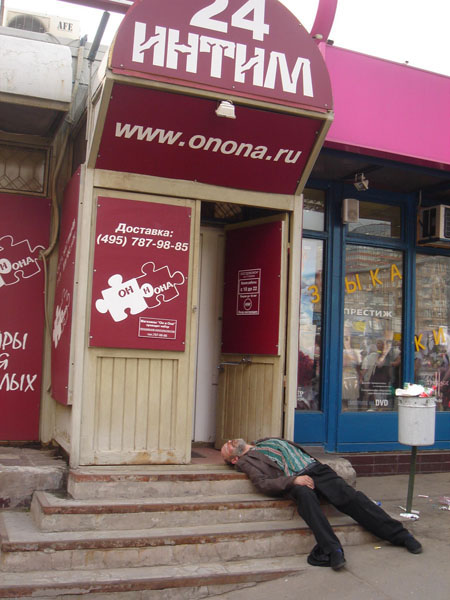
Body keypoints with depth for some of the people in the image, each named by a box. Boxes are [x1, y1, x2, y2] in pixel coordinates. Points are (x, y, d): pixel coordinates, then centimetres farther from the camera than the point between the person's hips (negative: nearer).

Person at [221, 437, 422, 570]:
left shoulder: (266, 441, 33)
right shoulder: (245, 460, 14)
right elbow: (263, 483, -2)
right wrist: (293, 480, -16)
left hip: (315, 468, 5)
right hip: (294, 479, -5)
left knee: (349, 496, -13)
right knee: (305, 496, -38)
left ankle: (398, 534, -13)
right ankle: (332, 550, -43)